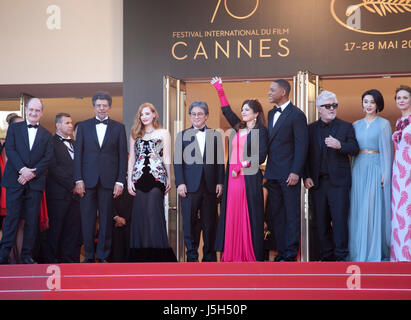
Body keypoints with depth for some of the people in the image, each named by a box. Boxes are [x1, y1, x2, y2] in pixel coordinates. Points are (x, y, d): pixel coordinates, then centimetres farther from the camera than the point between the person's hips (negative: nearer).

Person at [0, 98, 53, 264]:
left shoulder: (46, 135, 14)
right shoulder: (14, 128, 10)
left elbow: (47, 158, 4)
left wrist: (32, 173, -11)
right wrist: (22, 169, -15)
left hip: (35, 182, 2)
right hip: (15, 180, -2)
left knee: (32, 220, 1)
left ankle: (26, 255, 8)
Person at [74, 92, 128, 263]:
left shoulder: (118, 127, 8)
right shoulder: (83, 126, 10)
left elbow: (123, 156, 5)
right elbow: (78, 154, 7)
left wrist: (120, 181, -3)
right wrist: (78, 180, -2)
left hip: (108, 180, 0)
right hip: (88, 180, 1)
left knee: (106, 220, 2)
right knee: (87, 219, 2)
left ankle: (102, 256, 9)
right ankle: (89, 256, 10)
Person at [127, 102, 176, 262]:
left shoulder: (163, 133, 8)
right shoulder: (135, 134, 16)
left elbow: (166, 158, 6)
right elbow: (132, 158, 14)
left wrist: (168, 179, 2)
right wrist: (129, 180, 6)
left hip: (156, 178, -3)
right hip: (139, 178, 3)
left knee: (154, 213, -10)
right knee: (139, 215, -1)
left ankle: (158, 256, -6)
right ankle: (141, 256, 4)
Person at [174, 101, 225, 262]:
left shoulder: (215, 135, 11)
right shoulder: (182, 135, 10)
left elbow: (220, 161, 8)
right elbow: (178, 162, 5)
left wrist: (220, 182, 0)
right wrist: (180, 183, -5)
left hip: (210, 186, 1)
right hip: (190, 186, -1)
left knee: (210, 222, 3)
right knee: (190, 222, 0)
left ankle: (209, 255, 12)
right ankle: (192, 256, 7)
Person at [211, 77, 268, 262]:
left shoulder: (260, 131, -3)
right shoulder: (238, 127, 15)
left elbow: (261, 156, -10)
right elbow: (226, 110, 25)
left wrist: (242, 165, -14)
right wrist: (220, 90, 22)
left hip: (249, 178, -6)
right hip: (233, 177, 6)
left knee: (249, 216, -4)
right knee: (232, 215, 5)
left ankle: (252, 255, 0)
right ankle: (233, 255, 8)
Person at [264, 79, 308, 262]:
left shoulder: (297, 115, -7)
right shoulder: (271, 114, 17)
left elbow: (301, 145, -11)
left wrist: (295, 172, -17)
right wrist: (267, 170, 12)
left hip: (289, 174, -8)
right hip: (272, 174, 8)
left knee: (292, 214, -2)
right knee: (277, 215, 10)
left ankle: (291, 255, -1)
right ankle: (281, 252, 15)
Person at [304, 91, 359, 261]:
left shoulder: (346, 127, 7)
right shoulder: (311, 129, 13)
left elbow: (355, 150, -3)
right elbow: (306, 155, 11)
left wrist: (340, 145, -21)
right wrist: (306, 177, -1)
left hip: (339, 181, -2)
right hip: (317, 182, 3)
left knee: (340, 219, -6)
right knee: (321, 221, 5)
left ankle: (341, 256, -1)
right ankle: (327, 256, 12)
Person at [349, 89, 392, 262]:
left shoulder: (383, 124, 0)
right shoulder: (356, 125, 13)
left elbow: (387, 150, -4)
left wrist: (385, 174, -11)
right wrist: (353, 171, 6)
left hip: (375, 168, -4)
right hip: (358, 169, 4)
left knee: (374, 208, -6)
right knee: (358, 209, 4)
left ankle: (376, 251, 0)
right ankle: (359, 250, 10)